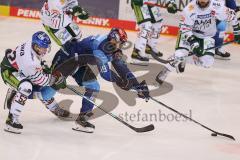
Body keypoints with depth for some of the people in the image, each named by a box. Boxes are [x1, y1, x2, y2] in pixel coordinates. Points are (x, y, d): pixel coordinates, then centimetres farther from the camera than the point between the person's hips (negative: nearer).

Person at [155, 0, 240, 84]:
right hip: (189, 34, -2)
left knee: (207, 63, -13)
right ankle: (164, 72, -3)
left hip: (207, 36, 2)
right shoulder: (190, 9, -28)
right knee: (180, 55, -24)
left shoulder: (217, 7, -24)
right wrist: (193, 42, -36)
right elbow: (185, 28, -24)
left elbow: (231, 15, -7)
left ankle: (184, 60, 9)